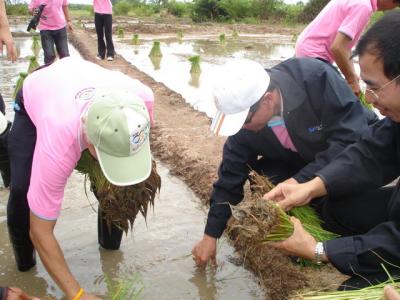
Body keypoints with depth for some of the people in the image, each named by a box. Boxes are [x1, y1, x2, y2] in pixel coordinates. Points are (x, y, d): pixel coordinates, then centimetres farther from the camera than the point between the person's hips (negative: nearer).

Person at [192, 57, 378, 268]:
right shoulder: (245, 112, -20)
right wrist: (210, 236, -7)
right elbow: (230, 179, -11)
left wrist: (302, 179, -37)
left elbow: (353, 137, -31)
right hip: (301, 163, 4)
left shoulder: (317, 78, -34)